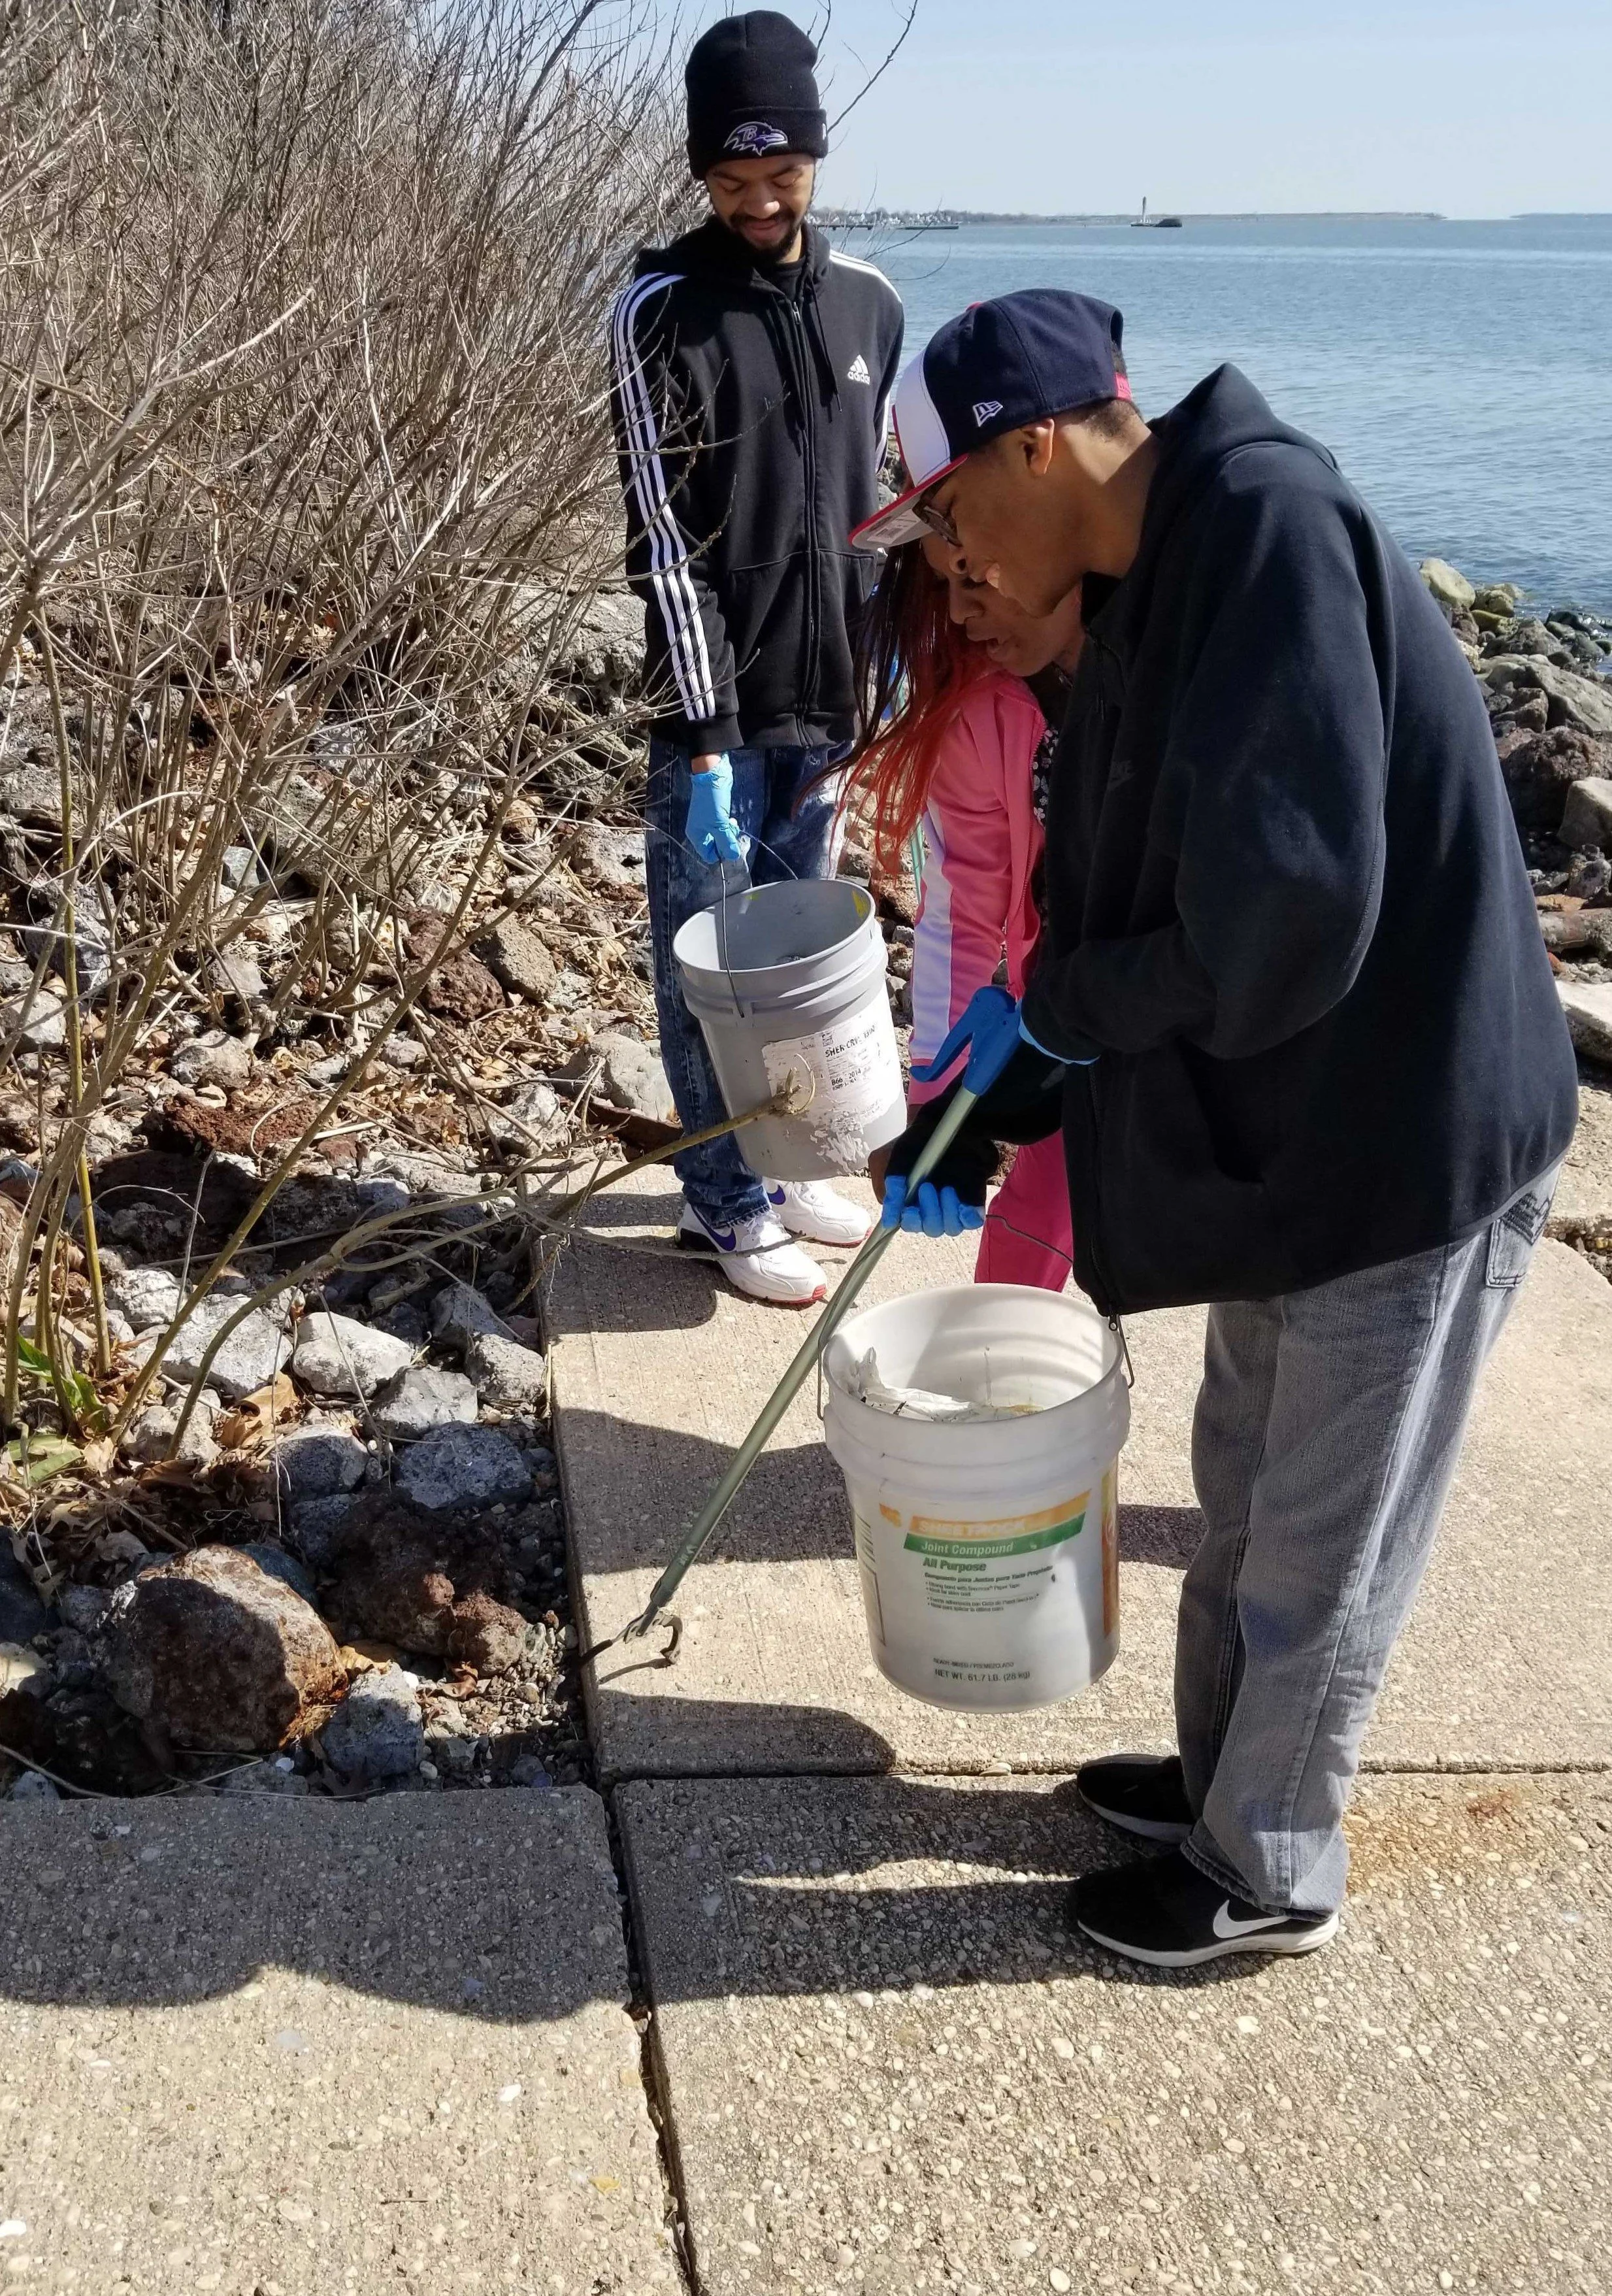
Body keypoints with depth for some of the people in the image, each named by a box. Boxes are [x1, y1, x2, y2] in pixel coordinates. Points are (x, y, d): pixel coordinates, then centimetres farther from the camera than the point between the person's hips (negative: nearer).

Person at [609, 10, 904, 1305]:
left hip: (826, 696, 5)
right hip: (717, 705, -5)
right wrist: (707, 733, -18)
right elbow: (663, 536, -13)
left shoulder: (869, 304, 7)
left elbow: (878, 505, 13)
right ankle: (726, 1201, 15)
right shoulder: (664, 310, -9)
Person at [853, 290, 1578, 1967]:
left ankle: (1266, 1876, 29)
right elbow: (1106, 924, 14)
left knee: (1322, 1552, 9)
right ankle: (1219, 1773, 43)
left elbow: (1290, 909, -32)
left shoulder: (1271, 525, -23)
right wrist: (972, 1137, 13)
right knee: (1243, 1491, 23)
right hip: (1278, 1127, 9)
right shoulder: (1143, 601, 7)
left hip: (1406, 1141, -9)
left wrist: (1048, 1004, -17)